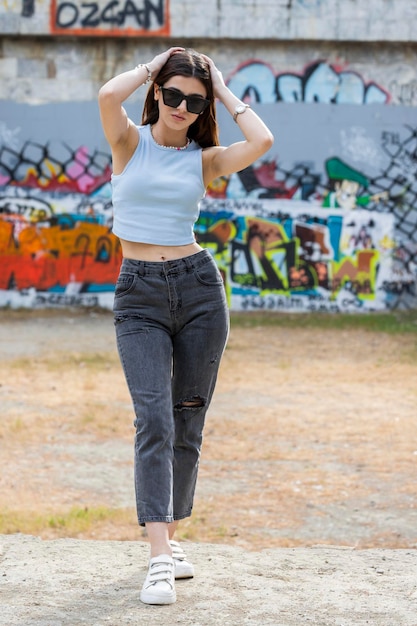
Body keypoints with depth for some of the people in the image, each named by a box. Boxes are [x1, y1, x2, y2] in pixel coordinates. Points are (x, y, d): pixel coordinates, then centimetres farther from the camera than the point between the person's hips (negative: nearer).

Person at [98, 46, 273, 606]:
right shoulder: (130, 142, 3)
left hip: (199, 287, 3)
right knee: (154, 417, -15)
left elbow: (261, 141, -11)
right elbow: (109, 95, -18)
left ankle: (169, 535, 24)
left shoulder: (204, 158, 7)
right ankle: (159, 559, -19)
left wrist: (224, 92, 3)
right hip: (139, 295, -3)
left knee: (188, 420, 8)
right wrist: (155, 64, -1)